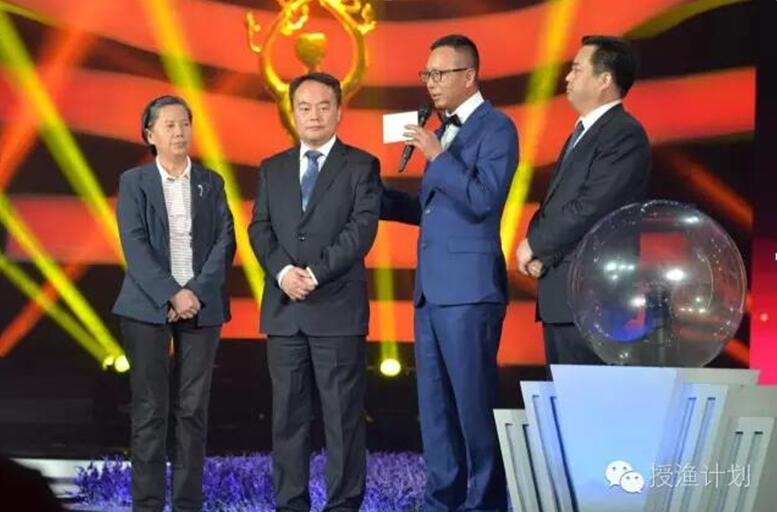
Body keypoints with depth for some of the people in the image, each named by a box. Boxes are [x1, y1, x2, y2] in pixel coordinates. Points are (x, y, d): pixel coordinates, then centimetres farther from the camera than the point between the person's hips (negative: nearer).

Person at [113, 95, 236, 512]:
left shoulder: (210, 183, 12)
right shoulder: (133, 182, 5)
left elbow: (225, 242, 3)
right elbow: (135, 247, -6)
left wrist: (197, 292, -12)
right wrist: (172, 295, -17)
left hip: (201, 306, 2)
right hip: (148, 306, -2)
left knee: (193, 409, 1)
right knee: (150, 410, -3)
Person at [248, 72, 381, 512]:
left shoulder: (361, 166, 4)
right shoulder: (273, 169, 16)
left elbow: (362, 228, -7)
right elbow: (260, 228, 8)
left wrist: (315, 273, -15)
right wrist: (283, 271, -11)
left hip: (338, 309, -4)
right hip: (284, 309, 4)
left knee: (343, 415, -3)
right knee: (288, 415, 5)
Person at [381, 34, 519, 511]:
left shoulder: (496, 128, -7)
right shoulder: (444, 131, 18)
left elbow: (482, 200, -17)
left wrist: (437, 157, -16)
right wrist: (380, 199, 13)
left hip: (468, 288, -9)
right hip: (433, 288, 9)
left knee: (474, 403, -5)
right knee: (435, 405, 10)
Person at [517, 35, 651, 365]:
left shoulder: (623, 134, -10)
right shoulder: (582, 133, 21)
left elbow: (592, 207, -19)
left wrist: (535, 245, -8)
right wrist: (538, 250, 1)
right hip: (559, 294, 10)